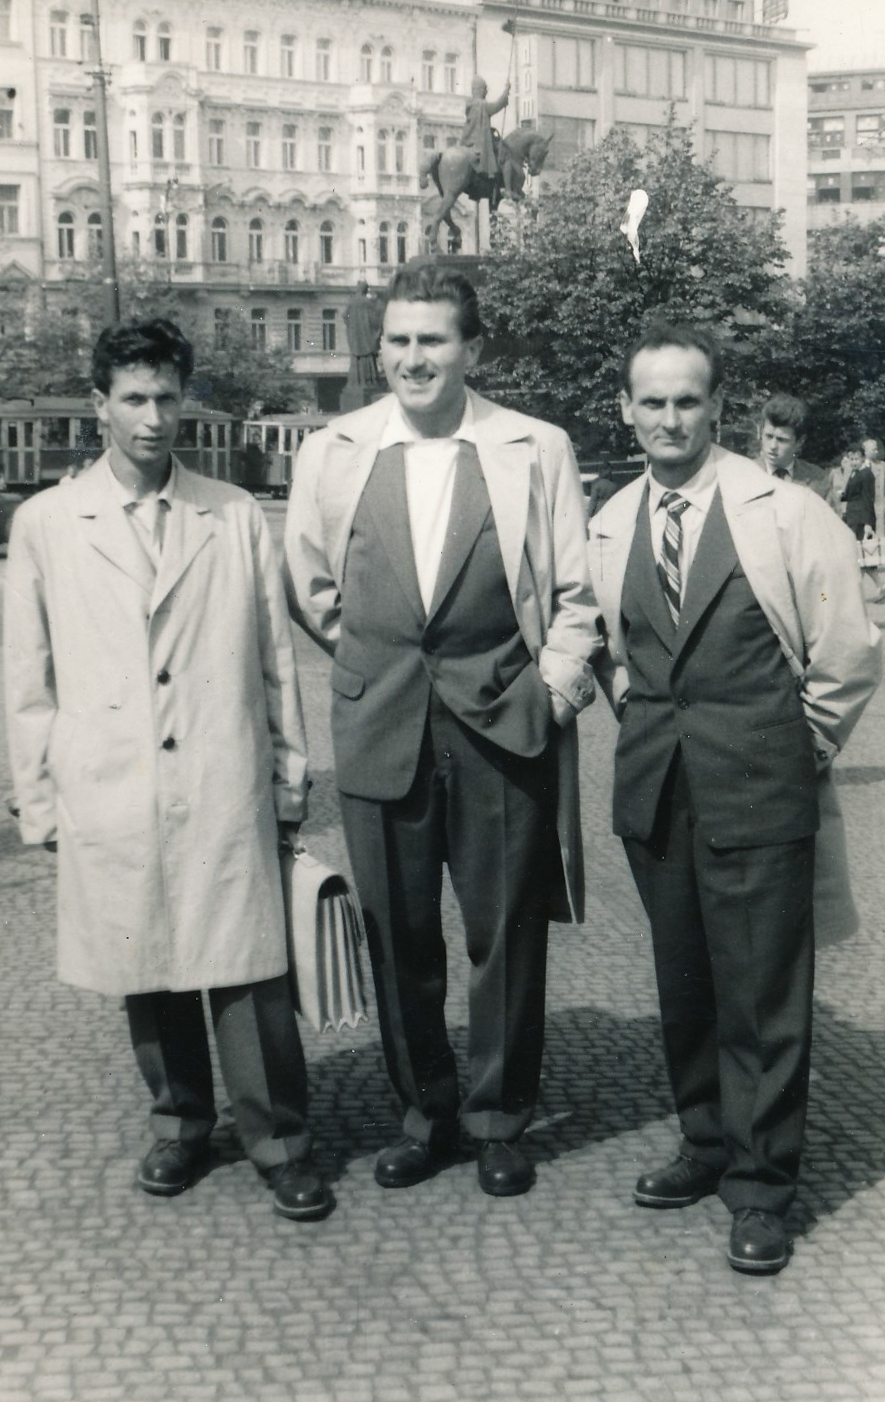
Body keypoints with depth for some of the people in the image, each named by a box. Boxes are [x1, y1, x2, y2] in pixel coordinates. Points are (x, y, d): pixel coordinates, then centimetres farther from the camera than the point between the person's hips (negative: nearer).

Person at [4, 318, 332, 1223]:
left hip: (225, 791, -1)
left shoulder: (236, 518, 5)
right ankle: (180, 1123, 30)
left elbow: (275, 660, 7)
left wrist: (290, 778, 7)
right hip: (109, 798, 1)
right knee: (146, 975, 11)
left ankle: (278, 1141, 13)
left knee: (248, 970, 0)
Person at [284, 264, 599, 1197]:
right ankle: (425, 1112, 27)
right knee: (397, 933, 9)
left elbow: (576, 594, 3)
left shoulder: (539, 451, 0)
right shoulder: (331, 454, 5)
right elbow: (309, 587, 15)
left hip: (503, 724, -2)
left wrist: (555, 690, -5)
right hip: (381, 727, 2)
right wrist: (370, 660, 10)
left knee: (507, 933, 6)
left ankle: (500, 1119, 23)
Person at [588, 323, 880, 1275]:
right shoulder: (610, 528, 6)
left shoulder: (784, 514, -8)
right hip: (653, 784, 5)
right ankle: (706, 1145, 31)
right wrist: (642, 718, 14)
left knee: (761, 990, 0)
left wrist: (801, 750, 3)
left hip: (757, 785, -5)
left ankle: (760, 1185, 12)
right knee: (681, 980, 14)